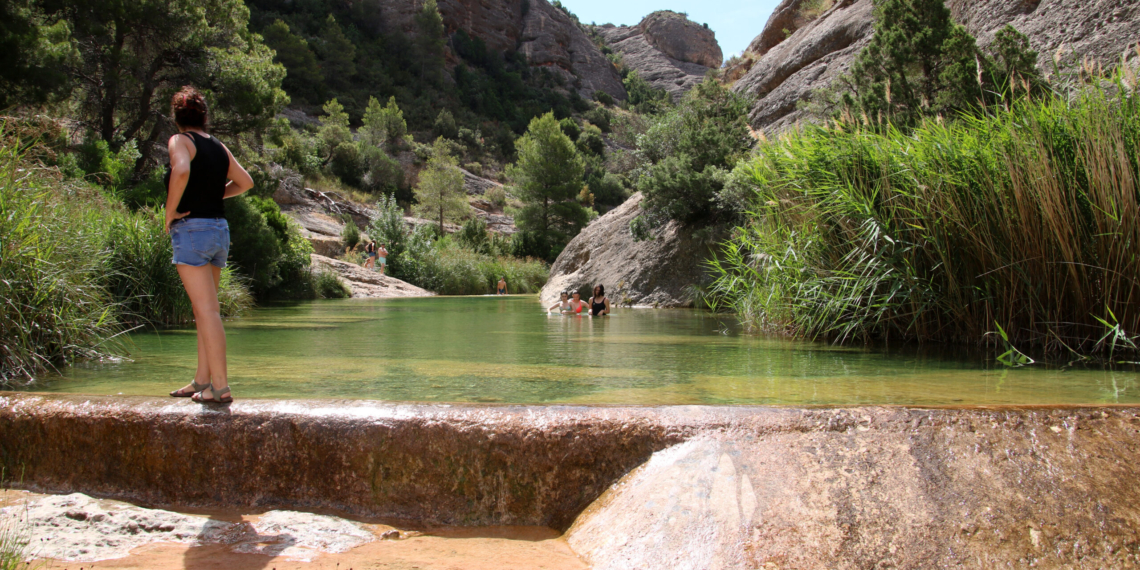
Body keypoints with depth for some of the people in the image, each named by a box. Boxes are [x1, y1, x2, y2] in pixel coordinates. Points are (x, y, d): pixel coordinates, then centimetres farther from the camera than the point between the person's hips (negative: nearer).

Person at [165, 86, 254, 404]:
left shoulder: (180, 141, -5)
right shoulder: (219, 147, 14)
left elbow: (181, 171, -25)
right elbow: (245, 182, 18)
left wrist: (170, 211, -15)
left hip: (192, 228, -7)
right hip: (220, 228, 7)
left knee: (207, 309, -10)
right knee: (205, 309, 14)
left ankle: (220, 387, -12)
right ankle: (202, 381, 19)